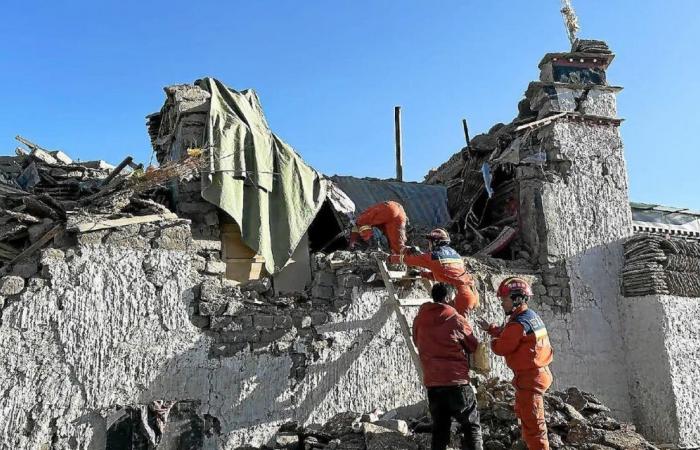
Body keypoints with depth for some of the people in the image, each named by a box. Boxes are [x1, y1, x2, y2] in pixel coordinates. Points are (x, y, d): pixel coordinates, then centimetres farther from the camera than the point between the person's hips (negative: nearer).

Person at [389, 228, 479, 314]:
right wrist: (424, 273, 35)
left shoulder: (433, 256, 0)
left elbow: (409, 259, 10)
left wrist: (392, 258, 26)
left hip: (462, 297, -8)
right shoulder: (455, 254, 21)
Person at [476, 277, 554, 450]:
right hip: (537, 373, 11)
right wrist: (490, 328, 10)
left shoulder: (519, 324, -25)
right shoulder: (531, 316, 7)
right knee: (524, 413, 28)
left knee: (532, 422, -2)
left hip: (530, 378, -11)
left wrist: (493, 340, 2)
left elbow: (501, 348, -18)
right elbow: (508, 333, 17)